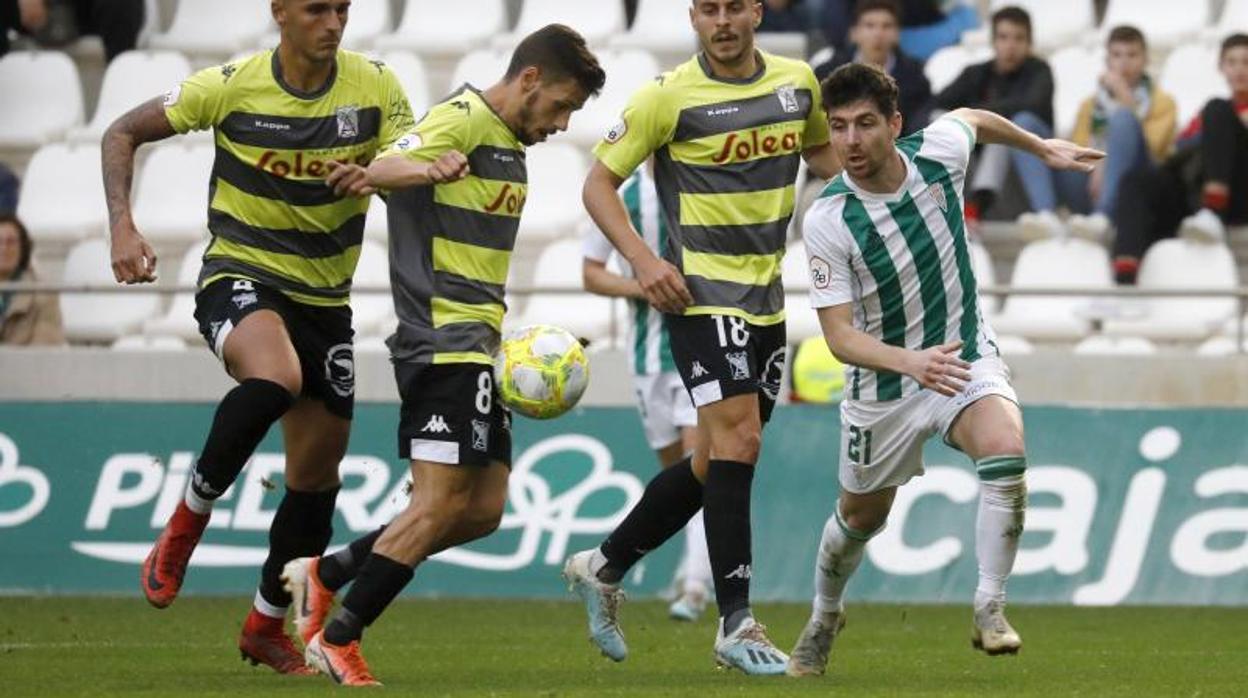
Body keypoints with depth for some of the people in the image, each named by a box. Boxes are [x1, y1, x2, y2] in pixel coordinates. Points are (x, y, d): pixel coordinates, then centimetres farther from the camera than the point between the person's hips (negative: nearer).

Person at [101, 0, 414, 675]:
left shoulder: (375, 86, -7)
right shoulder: (231, 86, -12)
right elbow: (123, 133, -2)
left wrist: (374, 178, -27)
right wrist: (123, 227, -16)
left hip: (325, 295, 4)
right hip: (239, 273, -4)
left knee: (317, 473, 9)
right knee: (275, 378, -37)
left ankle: (266, 626, 29)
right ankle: (185, 524, -17)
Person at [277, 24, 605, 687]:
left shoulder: (509, 142, 19)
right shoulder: (464, 118, -10)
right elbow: (378, 170, -25)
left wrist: (507, 344, 28)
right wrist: (427, 168, -46)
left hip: (476, 348, 10)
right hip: (443, 342, -10)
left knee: (483, 510, 6)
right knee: (440, 502, -11)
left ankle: (325, 573, 13)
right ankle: (337, 637, -4)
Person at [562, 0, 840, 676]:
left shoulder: (798, 82, 6)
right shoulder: (669, 95, -9)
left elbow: (820, 150, 26)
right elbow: (598, 182, -3)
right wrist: (642, 260, -16)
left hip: (767, 295, 7)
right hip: (700, 291, -7)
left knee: (717, 460, 11)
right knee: (737, 440, -16)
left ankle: (603, 567, 28)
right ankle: (736, 624, -13)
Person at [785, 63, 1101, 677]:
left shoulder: (939, 154, -14)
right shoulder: (827, 223, -24)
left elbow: (974, 119, 13)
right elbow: (839, 335, -26)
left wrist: (1044, 148, 25)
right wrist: (911, 361, -44)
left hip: (964, 357, 1)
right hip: (882, 387, -1)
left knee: (1006, 452, -29)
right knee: (860, 517, 16)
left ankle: (989, 611, -20)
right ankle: (823, 621, 47)